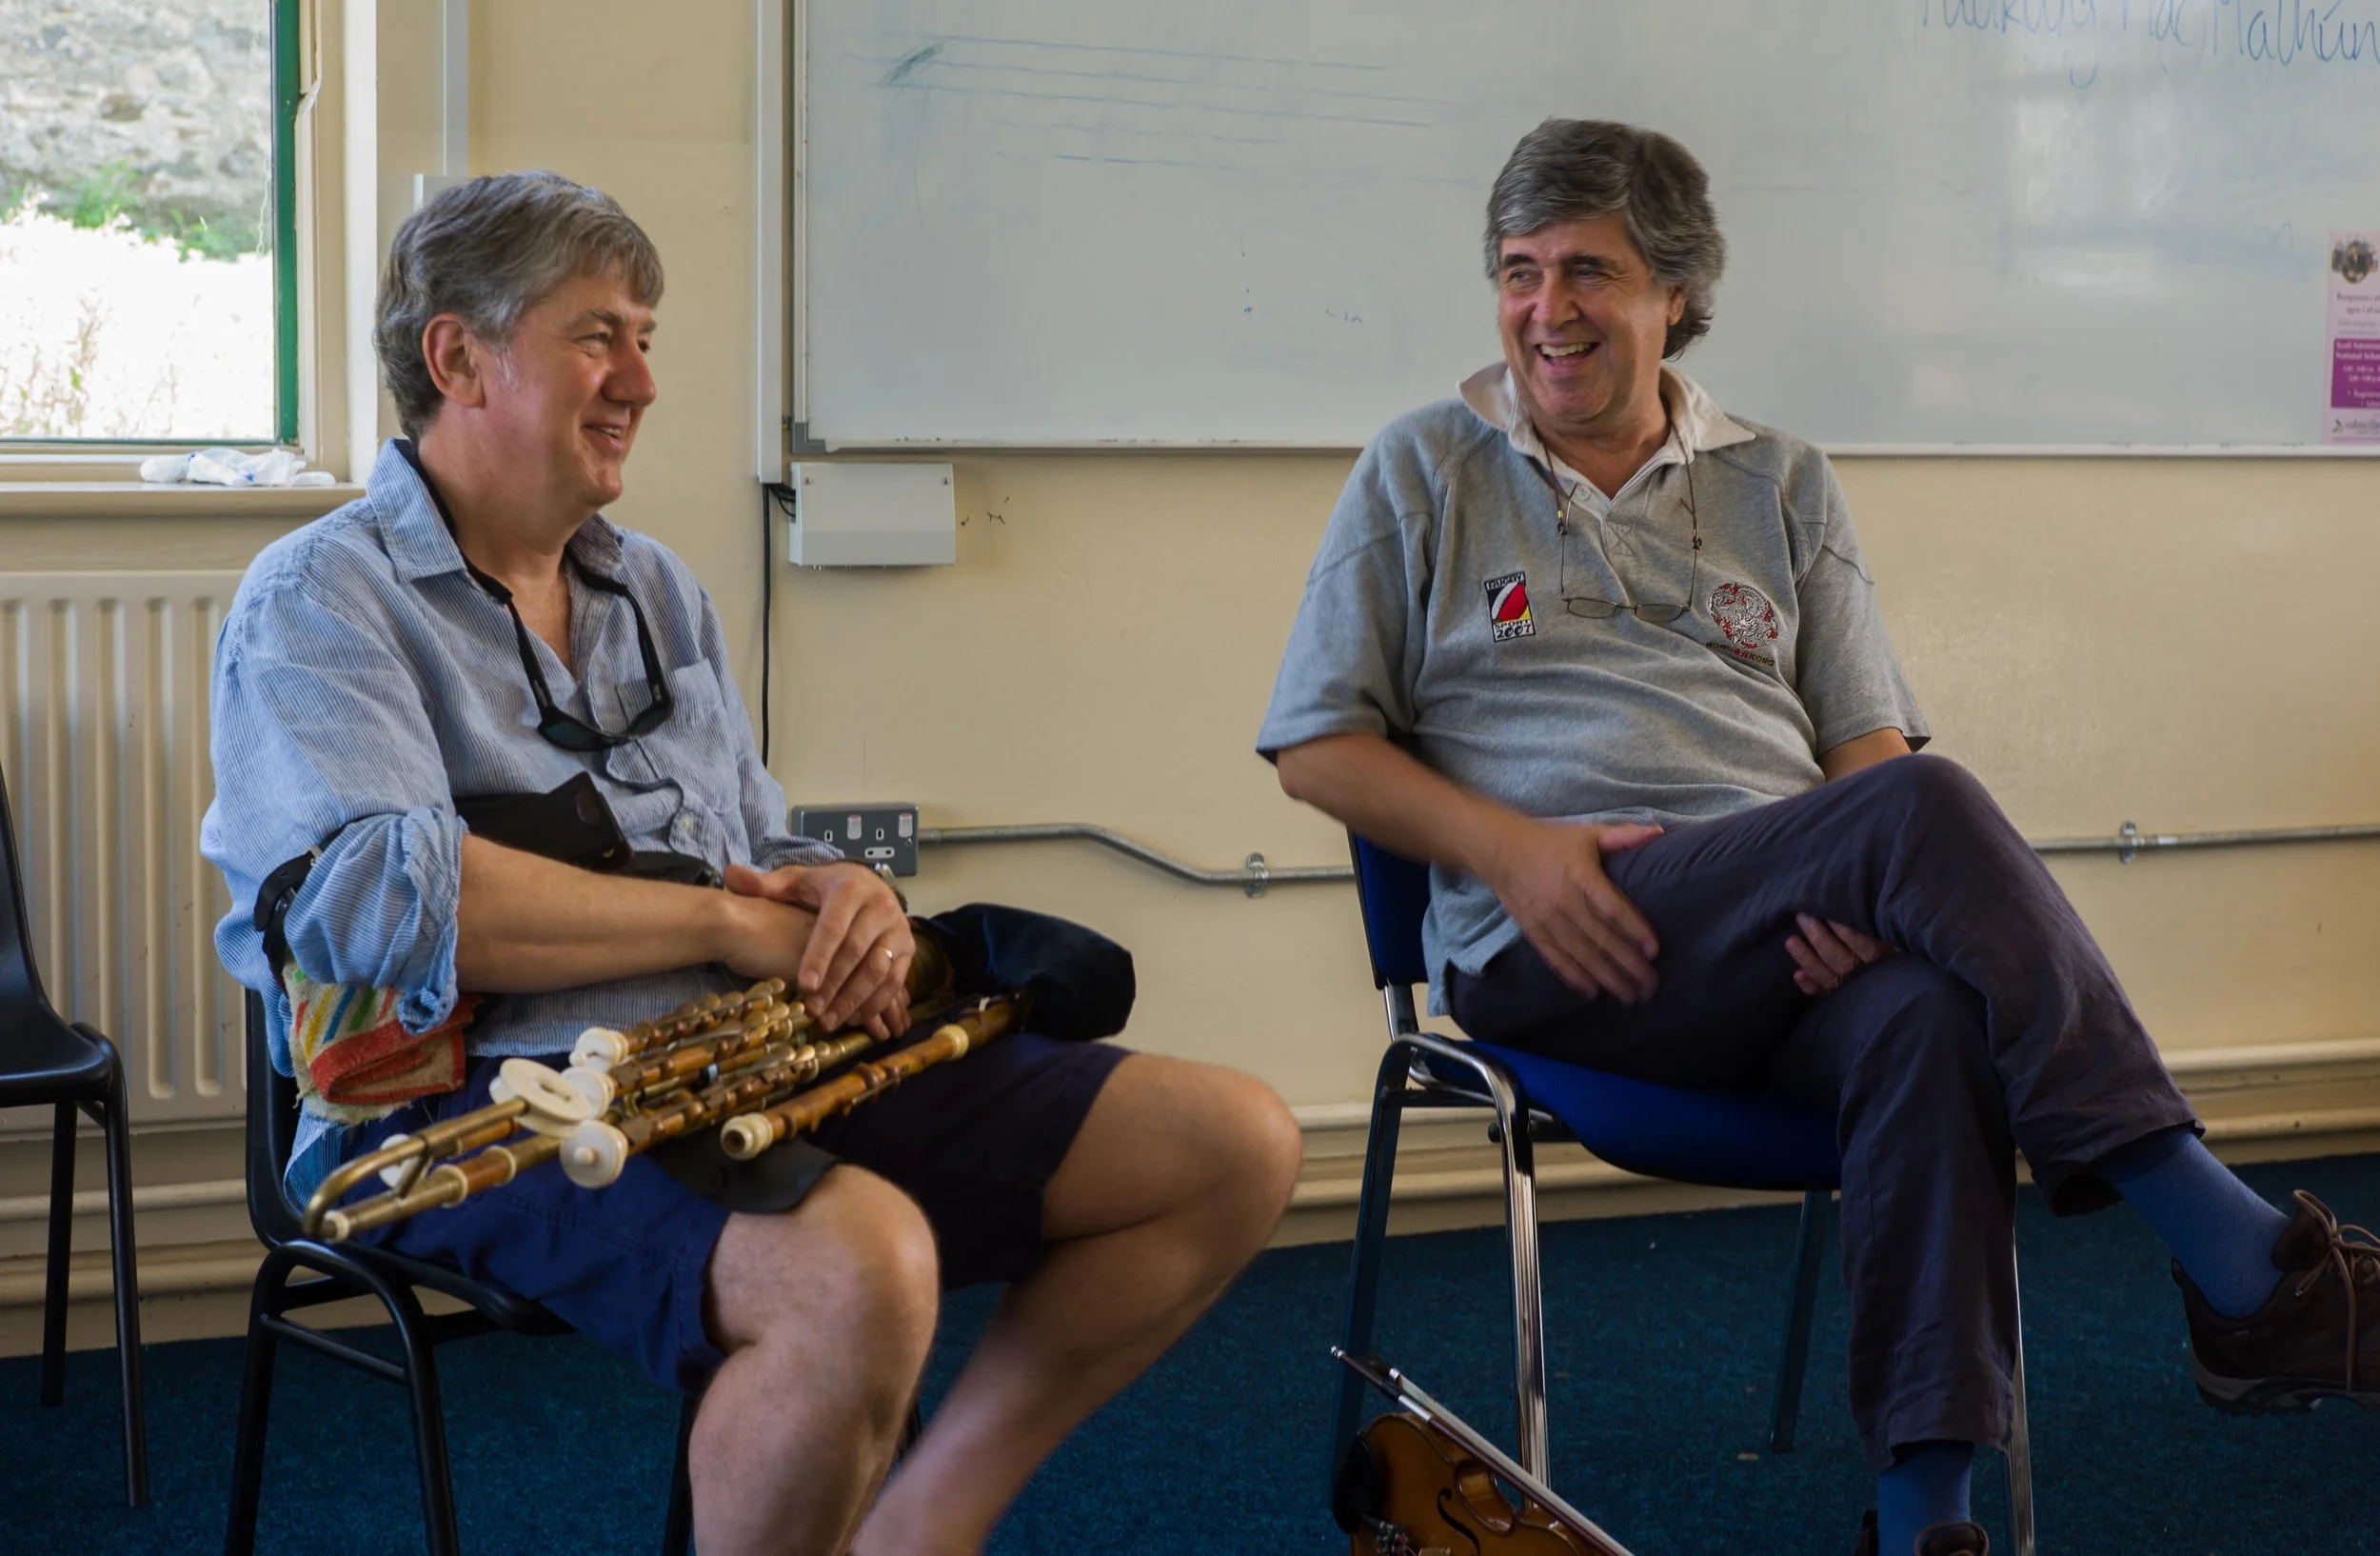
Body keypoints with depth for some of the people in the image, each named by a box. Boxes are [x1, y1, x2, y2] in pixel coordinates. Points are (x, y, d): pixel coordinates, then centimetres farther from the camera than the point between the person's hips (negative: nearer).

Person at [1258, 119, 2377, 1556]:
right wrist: (1510, 847, -10)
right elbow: (1316, 745, 8)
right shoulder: (1424, 474, 12)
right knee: (1926, 809, -30)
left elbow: (1867, 735, 15)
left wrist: (1862, 897, -9)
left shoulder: (1783, 485, 19)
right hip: (1557, 956, -3)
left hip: (1794, 949, 3)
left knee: (1931, 1017, -36)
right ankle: (2243, 1262, -32)